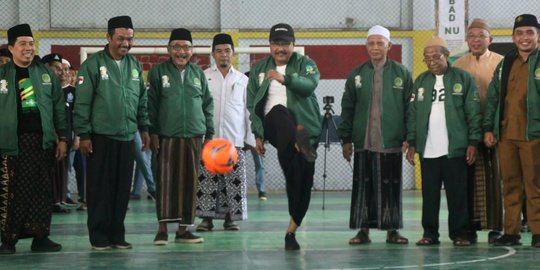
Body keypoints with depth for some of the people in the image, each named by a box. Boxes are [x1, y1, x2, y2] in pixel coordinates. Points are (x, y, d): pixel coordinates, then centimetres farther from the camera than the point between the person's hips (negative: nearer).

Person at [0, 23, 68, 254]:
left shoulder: (47, 74, 11)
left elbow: (58, 107, 11)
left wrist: (62, 138, 5)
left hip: (42, 140, 2)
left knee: (42, 190, 3)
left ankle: (40, 237, 10)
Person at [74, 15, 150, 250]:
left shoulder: (135, 65, 10)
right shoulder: (93, 64, -6)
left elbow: (142, 100, 17)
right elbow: (82, 103, -8)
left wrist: (144, 127, 12)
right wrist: (84, 135, -10)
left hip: (127, 137, 5)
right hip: (100, 137, -5)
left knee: (122, 189, 7)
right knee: (100, 189, -1)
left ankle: (117, 234, 15)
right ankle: (99, 237, 5)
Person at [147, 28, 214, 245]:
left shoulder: (198, 74, 12)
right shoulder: (158, 72, 3)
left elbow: (207, 104, 15)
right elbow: (151, 104, 1)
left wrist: (209, 133, 11)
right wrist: (152, 132, -5)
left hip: (194, 135, 3)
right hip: (167, 136, -3)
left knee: (189, 182, 4)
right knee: (166, 179, -8)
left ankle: (183, 229, 11)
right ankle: (163, 227, -6)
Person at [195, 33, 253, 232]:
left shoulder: (242, 80, 12)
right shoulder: (203, 77, 8)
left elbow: (249, 110, 11)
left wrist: (251, 139, 4)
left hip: (235, 139, 1)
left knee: (234, 181, -1)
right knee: (206, 179, -5)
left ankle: (230, 218, 7)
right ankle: (206, 217, 0)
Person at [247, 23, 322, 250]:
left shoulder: (304, 64, 6)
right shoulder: (259, 69, 14)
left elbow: (311, 84, -16)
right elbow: (252, 105, 16)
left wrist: (285, 79, -33)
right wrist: (258, 134, 6)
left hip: (304, 126, 0)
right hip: (273, 126, 0)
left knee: (303, 180, -5)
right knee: (279, 111, -37)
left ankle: (292, 230, 6)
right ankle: (298, 142, -68)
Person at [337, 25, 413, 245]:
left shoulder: (401, 73, 4)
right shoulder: (357, 75, 8)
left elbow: (410, 108, 3)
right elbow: (347, 108, 9)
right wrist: (346, 138, 5)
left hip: (392, 143, -1)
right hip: (363, 143, 1)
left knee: (391, 186, 3)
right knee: (363, 186, 3)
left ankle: (392, 230, 11)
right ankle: (363, 229, 9)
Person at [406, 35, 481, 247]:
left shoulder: (463, 78, 1)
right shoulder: (420, 82, 12)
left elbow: (473, 112, -2)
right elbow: (412, 114, 12)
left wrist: (472, 142, -7)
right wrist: (412, 143, 6)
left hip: (455, 148, -3)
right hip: (428, 150, 3)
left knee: (457, 194, 0)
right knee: (429, 195, 6)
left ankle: (459, 234, 6)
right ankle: (429, 233, 12)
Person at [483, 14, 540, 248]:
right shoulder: (505, 64, 16)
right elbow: (493, 97, 18)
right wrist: (488, 128, 10)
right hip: (506, 136, 5)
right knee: (510, 184, 8)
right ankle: (511, 232, 13)